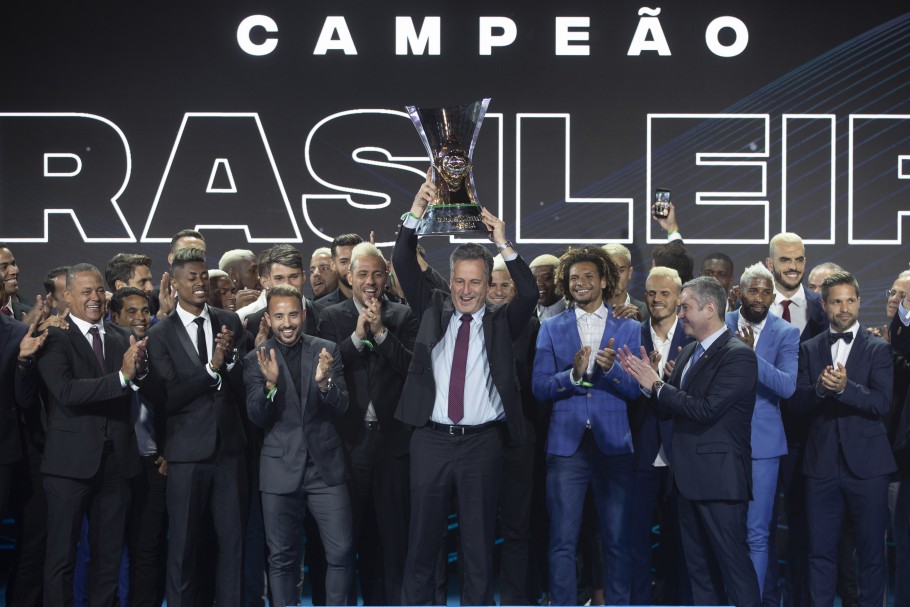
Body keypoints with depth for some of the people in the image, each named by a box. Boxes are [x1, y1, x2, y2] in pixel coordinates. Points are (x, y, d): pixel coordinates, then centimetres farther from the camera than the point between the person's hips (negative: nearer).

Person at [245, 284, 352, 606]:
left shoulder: (326, 351, 3)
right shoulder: (256, 360, 0)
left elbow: (341, 407, -2)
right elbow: (257, 418, -6)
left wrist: (324, 382, -23)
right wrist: (271, 383, -24)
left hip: (325, 465, 1)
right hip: (281, 468, 0)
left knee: (342, 552, -2)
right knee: (282, 557, 7)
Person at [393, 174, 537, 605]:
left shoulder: (500, 322, 5)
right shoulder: (433, 311, 8)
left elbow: (529, 294, -12)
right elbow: (404, 266, -2)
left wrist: (504, 246, -21)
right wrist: (414, 217, -15)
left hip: (482, 443, -1)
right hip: (431, 439, 1)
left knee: (479, 536, 6)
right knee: (423, 534, 7)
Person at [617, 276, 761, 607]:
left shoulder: (738, 355, -14)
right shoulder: (690, 352, 12)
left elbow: (705, 410, -22)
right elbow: (670, 406, 13)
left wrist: (656, 385, -15)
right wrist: (646, 379, -3)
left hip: (719, 477, -9)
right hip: (690, 477, 9)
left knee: (734, 564, -4)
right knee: (699, 567, 15)